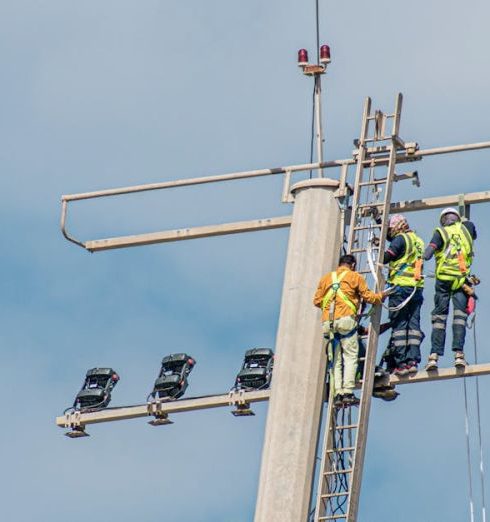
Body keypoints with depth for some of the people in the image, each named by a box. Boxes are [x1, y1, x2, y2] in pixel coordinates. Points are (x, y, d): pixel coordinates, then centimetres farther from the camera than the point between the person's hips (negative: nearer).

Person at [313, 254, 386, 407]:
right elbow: (368, 296, 5)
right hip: (346, 320, -4)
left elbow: (317, 301, 15)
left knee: (336, 359, 7)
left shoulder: (326, 278, 21)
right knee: (350, 357, -5)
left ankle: (338, 394, -2)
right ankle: (348, 392, -15)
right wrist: (380, 296, 24)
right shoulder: (355, 277, 9)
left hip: (328, 323, 4)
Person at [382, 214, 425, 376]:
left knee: (399, 324, -6)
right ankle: (413, 360, -5)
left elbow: (386, 258, -10)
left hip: (401, 285, -7)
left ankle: (401, 362, -11)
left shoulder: (400, 239, -4)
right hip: (417, 288, 7)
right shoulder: (417, 240, 21)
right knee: (413, 324, 4)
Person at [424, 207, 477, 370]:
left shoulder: (440, 232, 5)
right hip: (462, 278, 1)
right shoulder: (467, 227, 12)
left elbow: (429, 250, -11)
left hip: (443, 279, -1)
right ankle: (459, 353, -14)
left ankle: (434, 356, -5)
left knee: (439, 316, 3)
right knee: (460, 315, 0)